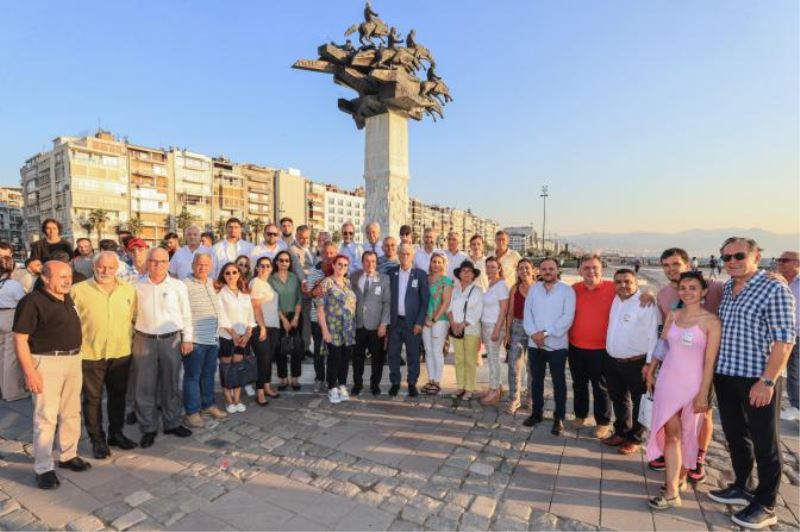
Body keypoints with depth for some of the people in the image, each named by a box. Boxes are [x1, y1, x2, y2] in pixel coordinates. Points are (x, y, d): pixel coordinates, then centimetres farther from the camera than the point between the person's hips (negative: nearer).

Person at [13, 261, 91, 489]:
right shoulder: (32, 301, -13)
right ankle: (43, 468, 16)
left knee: (72, 412, 15)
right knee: (46, 417, 2)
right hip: (47, 363, -7)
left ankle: (69, 455, 31)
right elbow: (20, 338, -14)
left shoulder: (68, 299, 9)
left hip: (74, 360, 7)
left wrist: (77, 356, 15)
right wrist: (29, 372, -18)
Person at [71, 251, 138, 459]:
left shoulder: (129, 290, 2)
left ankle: (116, 433, 31)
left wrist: (127, 338, 5)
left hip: (121, 353, 3)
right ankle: (97, 439, 24)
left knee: (118, 395, 14)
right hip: (90, 354, -2)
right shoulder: (78, 290, -5)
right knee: (92, 398, 9)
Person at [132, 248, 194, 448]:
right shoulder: (137, 286, -1)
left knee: (171, 383, 13)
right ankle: (148, 428, 23)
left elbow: (186, 315, 3)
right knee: (144, 386, 7)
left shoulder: (179, 286, -1)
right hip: (144, 340, 0)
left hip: (171, 340, 0)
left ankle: (172, 423, 28)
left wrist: (187, 339, 1)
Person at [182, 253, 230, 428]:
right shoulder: (185, 285, -10)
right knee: (192, 376, 4)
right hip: (195, 341, -7)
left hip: (213, 339, 7)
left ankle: (208, 405, 31)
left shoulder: (212, 284, 13)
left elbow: (219, 308, 19)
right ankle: (192, 412, 14)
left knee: (208, 374, 17)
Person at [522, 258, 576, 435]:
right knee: (536, 380, 14)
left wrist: (546, 333, -17)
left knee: (558, 382, 8)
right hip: (534, 343, 4)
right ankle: (536, 413, 29)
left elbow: (567, 318, -13)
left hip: (557, 344, -3)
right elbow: (527, 313, 3)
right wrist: (533, 333, -12)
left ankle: (559, 418, 21)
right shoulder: (534, 289, 7)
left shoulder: (567, 290, -5)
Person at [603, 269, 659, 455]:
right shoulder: (615, 300, 6)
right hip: (611, 360, 7)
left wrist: (650, 363, -18)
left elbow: (653, 336, -17)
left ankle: (634, 438, 26)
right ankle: (621, 432, 37)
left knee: (638, 402, 11)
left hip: (636, 363, -7)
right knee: (618, 399, 20)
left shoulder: (646, 304, -16)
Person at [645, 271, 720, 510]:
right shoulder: (672, 315, 4)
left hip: (692, 383, -3)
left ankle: (680, 478, 30)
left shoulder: (711, 320, -9)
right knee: (671, 433, 2)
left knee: (686, 434, 12)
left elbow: (710, 361, -10)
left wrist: (703, 393, -12)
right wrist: (650, 372, 12)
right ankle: (672, 491, 8)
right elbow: (661, 346, 12)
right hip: (667, 381, 3)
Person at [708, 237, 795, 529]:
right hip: (725, 376, 6)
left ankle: (765, 506, 23)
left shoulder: (774, 289, -11)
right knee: (735, 436, 19)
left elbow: (785, 339, -14)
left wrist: (767, 381, -18)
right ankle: (742, 486, 36)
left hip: (758, 380, -6)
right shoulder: (725, 289, 8)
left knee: (764, 444, 8)